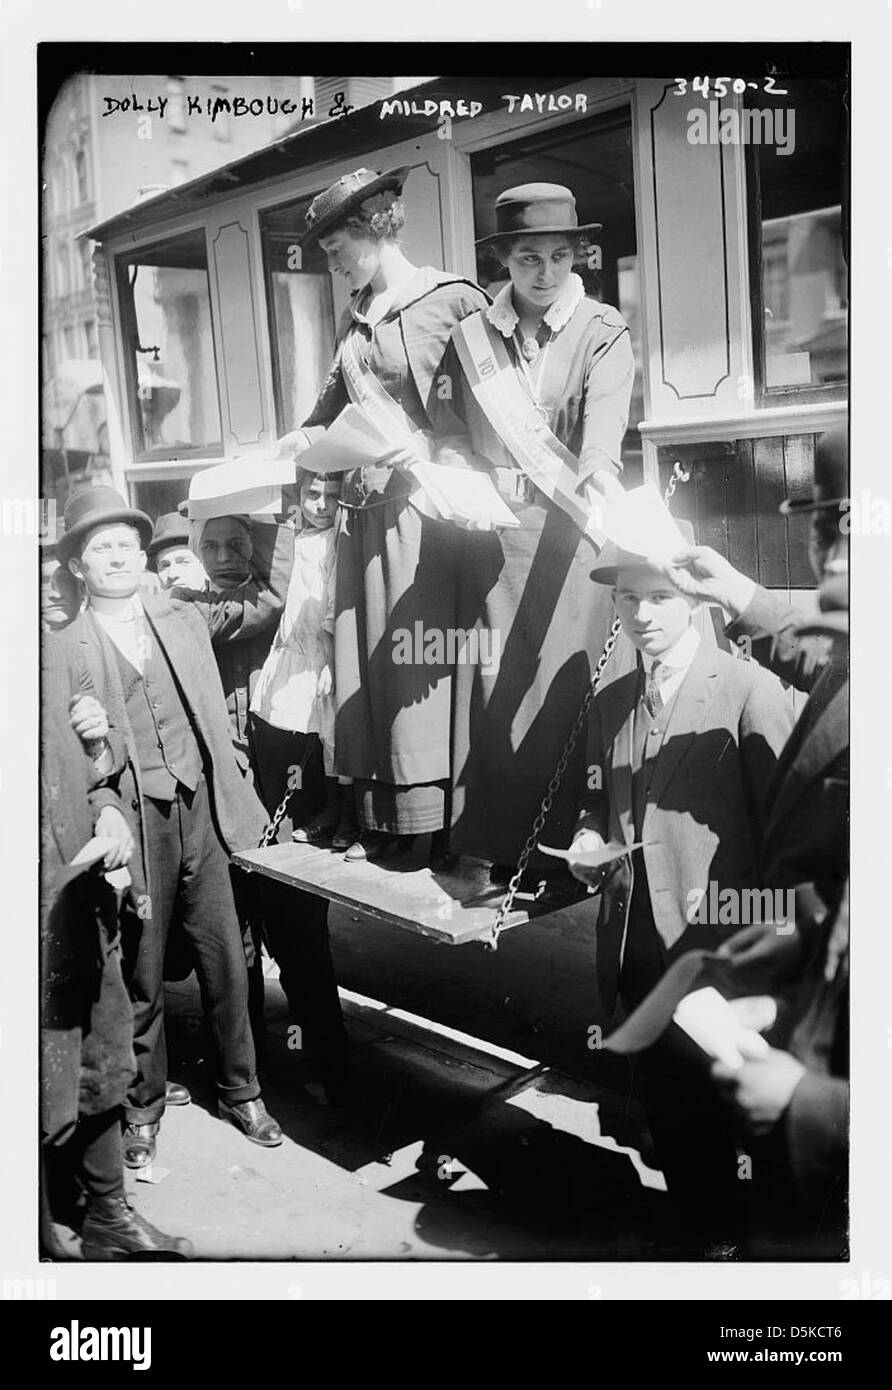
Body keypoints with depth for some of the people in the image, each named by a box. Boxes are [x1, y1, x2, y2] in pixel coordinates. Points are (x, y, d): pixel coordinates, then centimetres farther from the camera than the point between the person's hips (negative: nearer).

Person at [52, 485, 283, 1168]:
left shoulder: (185, 620, 10)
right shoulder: (65, 649, -2)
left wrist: (233, 797, 9)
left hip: (199, 811, 3)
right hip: (131, 823, -3)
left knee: (226, 961, 9)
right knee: (142, 976, 8)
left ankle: (241, 1091, 28)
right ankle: (145, 1105, 29)